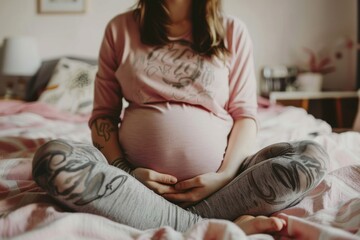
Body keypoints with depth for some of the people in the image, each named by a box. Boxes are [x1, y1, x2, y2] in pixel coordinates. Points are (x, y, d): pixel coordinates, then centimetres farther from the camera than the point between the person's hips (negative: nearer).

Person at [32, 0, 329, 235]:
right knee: (52, 159, -27)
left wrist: (226, 175, -13)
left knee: (312, 157, -21)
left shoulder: (233, 31, 8)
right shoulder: (121, 29, 9)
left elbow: (245, 114, 4)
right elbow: (103, 113, 6)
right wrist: (125, 173, -12)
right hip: (139, 177, 1)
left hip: (213, 180, 0)